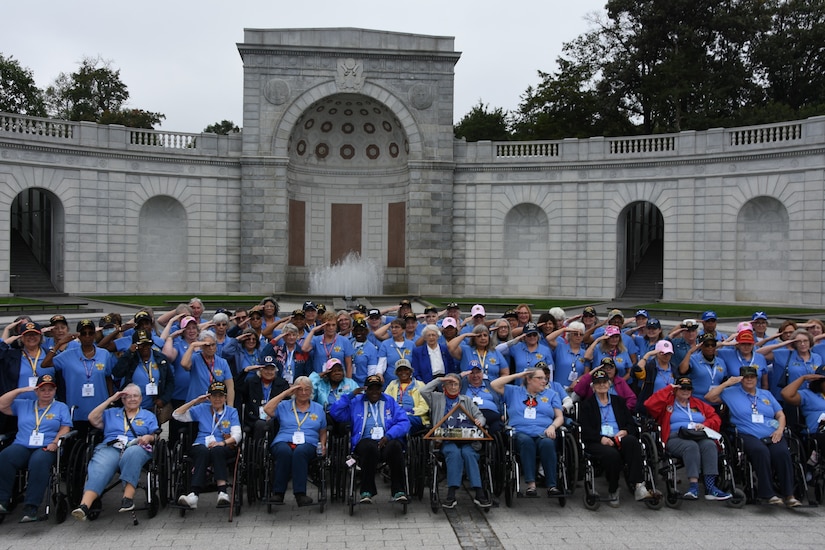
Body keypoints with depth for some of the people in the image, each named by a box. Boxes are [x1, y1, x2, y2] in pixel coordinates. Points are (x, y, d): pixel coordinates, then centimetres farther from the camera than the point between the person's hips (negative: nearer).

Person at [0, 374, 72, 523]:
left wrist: (55, 443, -10)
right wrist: (19, 391, 11)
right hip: (21, 446, 3)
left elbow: (65, 428, 8)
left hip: (46, 448, -2)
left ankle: (31, 508, -42)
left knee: (39, 461, -39)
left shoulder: (61, 407, 19)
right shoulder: (23, 405, 26)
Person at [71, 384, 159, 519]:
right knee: (99, 468, -32)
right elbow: (92, 418, 14)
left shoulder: (148, 416, 27)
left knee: (132, 453, -40)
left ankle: (128, 497, -46)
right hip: (110, 447, 2)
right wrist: (110, 400, 15)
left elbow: (155, 436, 16)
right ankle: (84, 506, -50)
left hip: (136, 448, -1)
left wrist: (148, 437, -8)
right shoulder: (112, 413, 31)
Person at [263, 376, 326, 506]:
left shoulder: (318, 409, 23)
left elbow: (323, 432, 26)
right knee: (285, 451, -38)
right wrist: (285, 393, 3)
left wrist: (323, 445, 5)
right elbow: (267, 409, -1)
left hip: (308, 444, 0)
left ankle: (300, 493, -40)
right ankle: (278, 492, -30)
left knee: (300, 452, -38)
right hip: (284, 442, 0)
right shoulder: (284, 406, 19)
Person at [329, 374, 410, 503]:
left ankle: (399, 491, -26)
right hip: (366, 441, -1)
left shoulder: (390, 402, 19)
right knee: (370, 447, -36)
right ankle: (367, 492, -26)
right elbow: (335, 413, 7)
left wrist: (388, 436, -11)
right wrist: (350, 395, 1)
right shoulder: (355, 402, 19)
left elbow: (404, 422, 5)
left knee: (395, 446, -34)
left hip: (387, 441, 1)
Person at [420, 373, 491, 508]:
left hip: (466, 440, 1)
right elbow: (423, 391, 0)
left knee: (468, 453, -32)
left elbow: (480, 416, 17)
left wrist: (479, 421, -6)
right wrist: (440, 379, 6)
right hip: (447, 440, -1)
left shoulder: (467, 400, 26)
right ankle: (451, 494, -36)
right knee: (454, 453, -34)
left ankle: (479, 493, -36)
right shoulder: (437, 398, 18)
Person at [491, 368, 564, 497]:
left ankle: (551, 485, -36)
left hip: (544, 434, 1)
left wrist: (552, 426, -6)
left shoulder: (551, 394, 24)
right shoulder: (514, 392, 21)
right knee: (526, 441, -37)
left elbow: (560, 417, 17)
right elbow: (494, 385, 11)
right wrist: (517, 375, 12)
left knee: (547, 443, -35)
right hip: (521, 433, -1)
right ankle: (531, 484, -41)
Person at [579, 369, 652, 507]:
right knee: (612, 454, -37)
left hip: (619, 438, 3)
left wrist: (625, 431, -5)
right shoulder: (587, 404, 16)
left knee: (633, 441, -34)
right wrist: (601, 438, -15)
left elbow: (631, 423, 18)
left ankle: (638, 485, -41)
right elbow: (585, 429, 2)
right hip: (597, 442, -3)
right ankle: (613, 491, -15)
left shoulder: (618, 401, 25)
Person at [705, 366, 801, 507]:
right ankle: (768, 494, -30)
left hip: (773, 436, 3)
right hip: (749, 436, -3)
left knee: (782, 452, -29)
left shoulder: (766, 394, 26)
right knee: (761, 451, -36)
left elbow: (780, 415, 24)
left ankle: (789, 495, -26)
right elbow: (709, 397, 5)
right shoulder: (732, 393, 15)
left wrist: (780, 429, 4)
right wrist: (727, 383, 3)